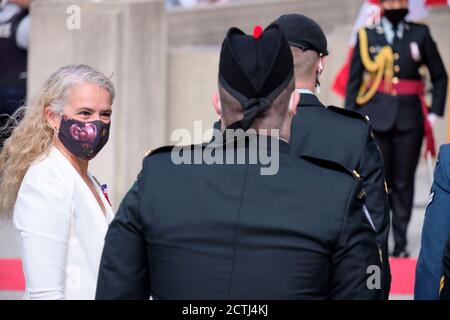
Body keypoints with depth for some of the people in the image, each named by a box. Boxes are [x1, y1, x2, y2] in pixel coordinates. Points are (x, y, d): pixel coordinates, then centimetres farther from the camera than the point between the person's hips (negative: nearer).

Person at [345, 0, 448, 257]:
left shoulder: (420, 34, 7)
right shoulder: (367, 36, 4)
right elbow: (354, 80, 6)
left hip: (409, 120, 1)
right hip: (376, 119, -1)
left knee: (403, 182, 4)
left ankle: (401, 243, 11)